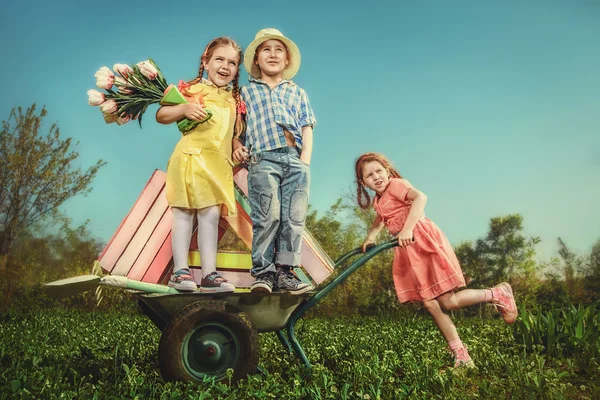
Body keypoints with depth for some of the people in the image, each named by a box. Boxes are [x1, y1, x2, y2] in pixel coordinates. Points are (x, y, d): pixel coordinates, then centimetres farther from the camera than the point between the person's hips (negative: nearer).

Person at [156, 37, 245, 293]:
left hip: (219, 164, 5)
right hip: (191, 156, -4)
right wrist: (183, 109, -16)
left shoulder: (233, 99, 18)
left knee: (211, 214, 2)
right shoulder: (193, 89, 2)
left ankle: (209, 274, 5)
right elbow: (161, 115, 1)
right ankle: (180, 270, 5)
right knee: (184, 213, -1)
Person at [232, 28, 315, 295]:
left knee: (294, 217, -4)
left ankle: (285, 271, 3)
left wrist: (306, 158, 2)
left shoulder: (297, 92, 25)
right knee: (268, 216, -12)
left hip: (296, 159, 3)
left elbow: (307, 127, 16)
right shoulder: (246, 92, 21)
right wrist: (237, 145, -3)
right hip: (263, 159, -2)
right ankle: (263, 271, -1)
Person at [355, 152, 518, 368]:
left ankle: (498, 294, 15)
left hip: (425, 241, -8)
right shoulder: (378, 201, 17)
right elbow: (379, 220, 38)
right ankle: (461, 357, 12)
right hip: (409, 252, 9)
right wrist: (370, 238, 20)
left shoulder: (396, 184, -9)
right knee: (430, 304, 3)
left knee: (448, 302, -8)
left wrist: (407, 229, -37)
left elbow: (420, 197, -28)